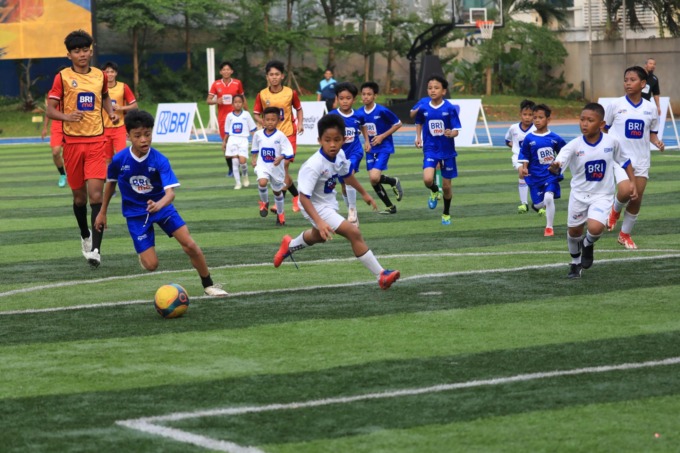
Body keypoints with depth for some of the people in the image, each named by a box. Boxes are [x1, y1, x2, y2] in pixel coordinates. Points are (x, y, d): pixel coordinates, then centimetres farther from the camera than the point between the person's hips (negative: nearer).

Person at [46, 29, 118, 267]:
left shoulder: (100, 76, 6)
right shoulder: (63, 77, -3)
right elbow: (50, 110, -6)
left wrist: (111, 113, 6)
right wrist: (66, 116, -27)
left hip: (96, 141, 1)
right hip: (73, 142, -1)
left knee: (96, 194, -13)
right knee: (80, 196, 10)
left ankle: (95, 248, -17)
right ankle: (85, 236, 37)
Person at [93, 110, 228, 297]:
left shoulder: (160, 160, -21)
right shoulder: (119, 159, -17)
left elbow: (170, 192, -30)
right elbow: (111, 183, 4)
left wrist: (159, 204, -52)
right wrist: (102, 212, 13)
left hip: (161, 206, 0)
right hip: (135, 213, 0)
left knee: (190, 245, -13)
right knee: (151, 265, -10)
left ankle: (208, 285, 10)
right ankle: (142, 252, 29)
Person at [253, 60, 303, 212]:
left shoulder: (290, 93, -6)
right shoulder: (262, 95, -4)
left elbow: (299, 109, 10)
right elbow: (256, 115, 4)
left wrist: (300, 123, -6)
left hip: (288, 133, -3)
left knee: (283, 167, -14)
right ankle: (296, 196, 30)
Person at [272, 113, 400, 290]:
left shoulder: (340, 155, -13)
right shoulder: (314, 166, -35)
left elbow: (347, 174, 9)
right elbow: (304, 197, -35)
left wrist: (364, 193, 19)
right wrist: (319, 222, -44)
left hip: (329, 201, 8)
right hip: (316, 206, -8)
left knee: (318, 236, 36)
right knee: (354, 233, -19)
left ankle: (289, 245, 66)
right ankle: (381, 276, -12)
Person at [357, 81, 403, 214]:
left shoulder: (382, 111, -16)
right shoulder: (360, 113, -1)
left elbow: (398, 124, -7)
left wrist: (382, 136, -13)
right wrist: (366, 142, -1)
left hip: (384, 147, -6)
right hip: (370, 149, 6)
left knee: (375, 177, -22)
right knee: (373, 181, 4)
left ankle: (394, 182, 10)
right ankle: (390, 207, 21)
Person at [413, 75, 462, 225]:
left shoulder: (450, 108, -11)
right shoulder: (423, 108, -3)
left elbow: (456, 130, -11)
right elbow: (419, 123, 17)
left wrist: (451, 133, -32)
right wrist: (418, 137, 3)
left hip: (447, 151, -1)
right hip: (430, 150, 1)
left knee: (446, 186, 8)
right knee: (427, 179, -21)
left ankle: (446, 214, 32)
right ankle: (434, 191, 16)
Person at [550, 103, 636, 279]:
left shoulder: (611, 142, -13)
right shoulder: (574, 145, -18)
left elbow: (625, 162, 5)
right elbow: (558, 164, -34)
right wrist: (554, 167, -57)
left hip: (602, 195, -1)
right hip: (579, 194, 1)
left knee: (595, 228, -24)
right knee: (574, 231, 14)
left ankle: (588, 244, 13)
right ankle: (575, 263, 43)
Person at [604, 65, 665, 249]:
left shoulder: (650, 108, 2)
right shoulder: (615, 105, -4)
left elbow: (652, 133, 13)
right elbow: (603, 129, 4)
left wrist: (657, 142, -8)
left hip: (641, 159, 3)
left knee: (637, 199, 4)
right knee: (626, 192, -23)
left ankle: (625, 235, 24)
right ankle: (615, 210, 13)